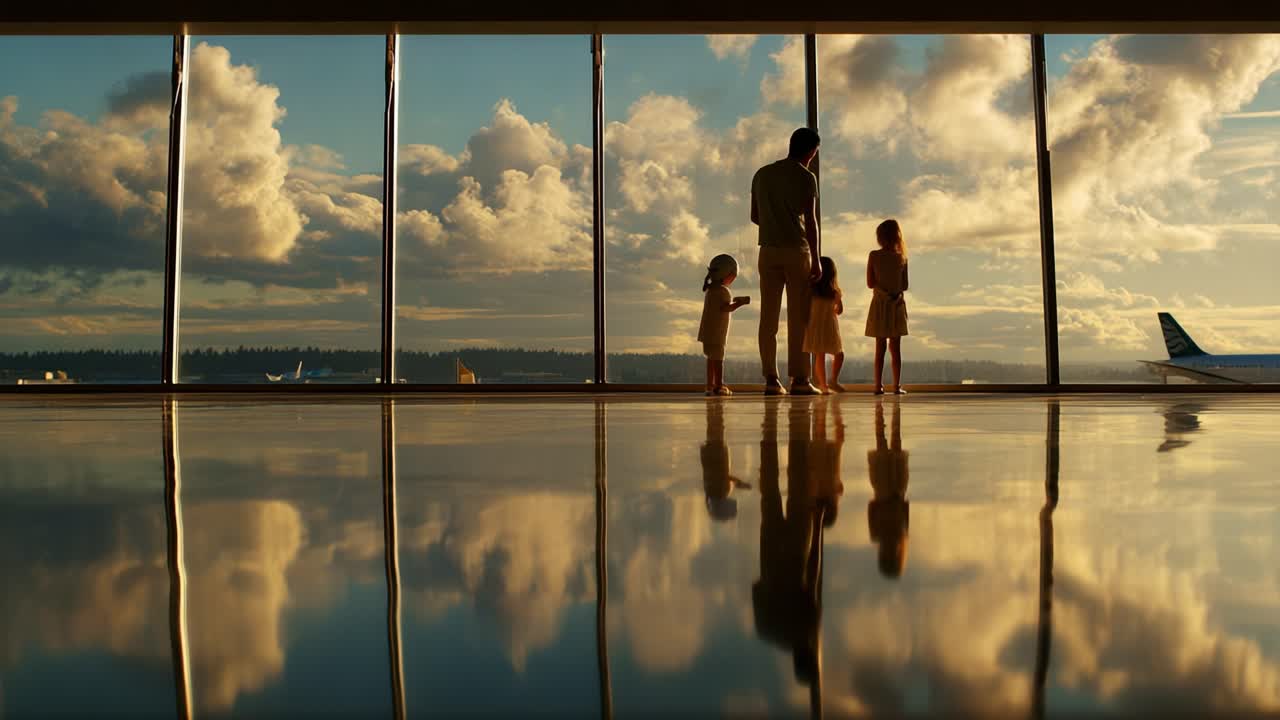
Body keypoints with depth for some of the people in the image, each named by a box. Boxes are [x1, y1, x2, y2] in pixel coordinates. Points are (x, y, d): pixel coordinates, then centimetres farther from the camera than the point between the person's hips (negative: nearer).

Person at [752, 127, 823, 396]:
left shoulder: (762, 174, 11)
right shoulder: (806, 177, -4)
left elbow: (755, 217, 14)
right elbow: (810, 221, -9)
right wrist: (816, 259, -6)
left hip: (768, 250, 4)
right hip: (796, 250, -4)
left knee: (768, 316, 3)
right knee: (798, 317, -1)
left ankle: (771, 379, 0)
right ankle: (799, 379, -4)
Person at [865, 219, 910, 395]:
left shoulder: (874, 256, -6)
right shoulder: (902, 258, -2)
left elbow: (870, 283, -6)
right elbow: (905, 285, -1)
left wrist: (882, 287, 8)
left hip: (880, 304, 0)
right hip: (897, 305, 1)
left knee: (880, 347, 3)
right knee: (896, 348, 4)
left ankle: (879, 385, -1)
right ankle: (897, 385, 1)